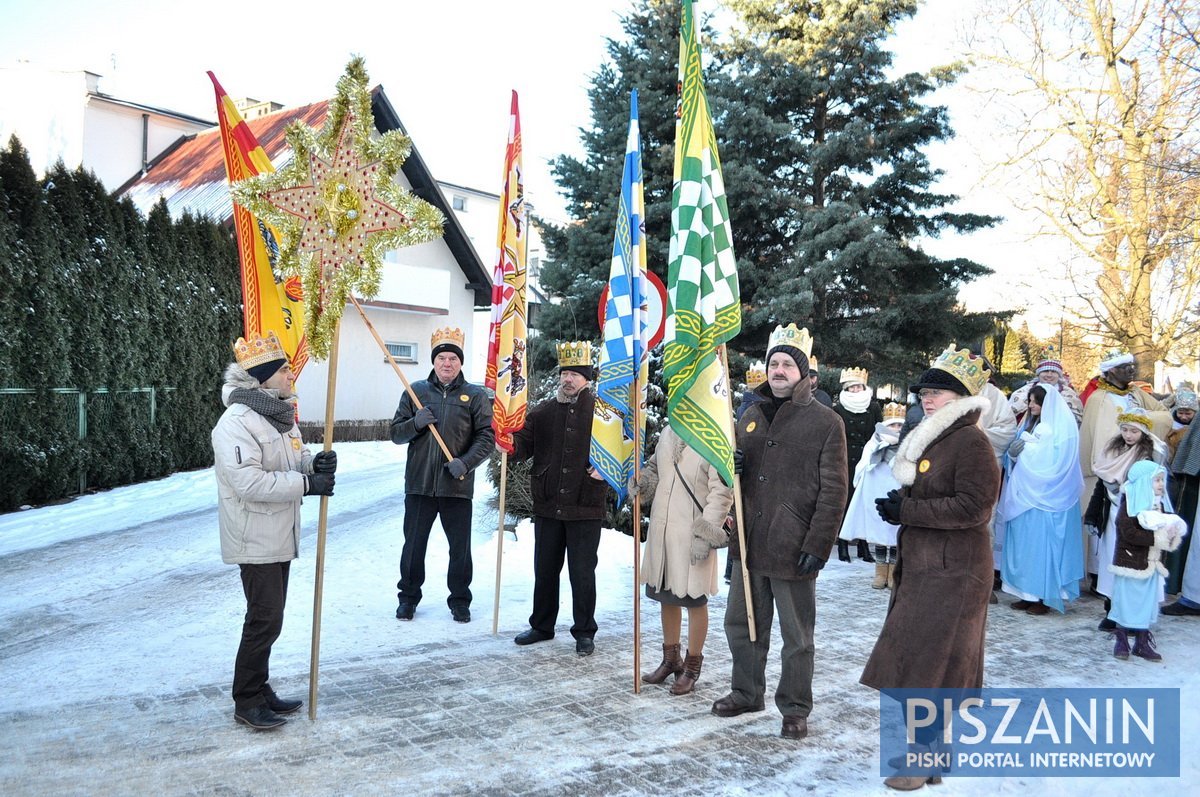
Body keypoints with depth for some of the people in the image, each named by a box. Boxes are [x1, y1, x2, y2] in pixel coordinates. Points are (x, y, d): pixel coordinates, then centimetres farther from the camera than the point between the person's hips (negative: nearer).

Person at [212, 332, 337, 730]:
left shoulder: (279, 414, 11)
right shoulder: (236, 422, -20)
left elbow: (291, 461, 19)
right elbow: (250, 483, -28)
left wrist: (316, 463, -4)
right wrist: (306, 483, -25)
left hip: (280, 536, 9)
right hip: (256, 540, -9)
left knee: (268, 618, 17)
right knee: (264, 621, -4)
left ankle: (260, 690, 29)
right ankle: (246, 701, 10)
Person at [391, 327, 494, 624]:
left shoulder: (476, 396, 2)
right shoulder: (416, 391, 7)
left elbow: (486, 437, -2)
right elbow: (396, 433, 8)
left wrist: (466, 463, -16)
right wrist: (416, 423, -13)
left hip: (458, 486, -1)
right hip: (419, 483, 1)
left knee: (460, 547, 7)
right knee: (414, 543, 10)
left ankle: (460, 600, 24)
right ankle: (408, 596, 27)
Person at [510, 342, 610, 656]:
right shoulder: (544, 411, 7)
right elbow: (525, 440, 4)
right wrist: (511, 444, -18)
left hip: (585, 509, -4)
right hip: (547, 506, 4)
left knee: (582, 573, 5)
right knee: (545, 570, 16)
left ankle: (584, 632, 21)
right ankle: (541, 626, 32)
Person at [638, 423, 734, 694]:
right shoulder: (668, 432, 8)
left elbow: (721, 492, -14)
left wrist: (707, 533, -19)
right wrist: (644, 481, 0)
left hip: (694, 532, -7)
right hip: (661, 528, 7)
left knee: (694, 600, 6)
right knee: (666, 595, 17)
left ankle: (692, 667, 22)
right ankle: (671, 659, 35)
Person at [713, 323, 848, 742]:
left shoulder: (825, 422, -6)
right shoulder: (751, 417, 12)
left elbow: (833, 491, -10)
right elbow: (734, 476, 22)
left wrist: (817, 547, -16)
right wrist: (730, 467, -3)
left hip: (794, 548, -6)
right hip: (749, 544, 6)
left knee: (797, 635, 8)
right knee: (741, 624, 17)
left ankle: (795, 709, 24)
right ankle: (746, 692, 36)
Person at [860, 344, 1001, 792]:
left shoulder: (971, 442, -15)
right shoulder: (929, 440, 15)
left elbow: (974, 506, -22)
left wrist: (906, 511, -20)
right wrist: (899, 507, 1)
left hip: (951, 573, -9)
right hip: (921, 567, 9)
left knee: (929, 666, -4)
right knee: (919, 662, 15)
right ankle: (931, 744, 27)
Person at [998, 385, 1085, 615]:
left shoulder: (1061, 426, -9)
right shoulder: (1030, 423, 14)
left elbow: (1052, 461, -17)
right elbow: (1019, 453, 13)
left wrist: (1023, 450, -10)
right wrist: (1013, 452, -8)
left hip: (1046, 497, -8)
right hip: (1026, 493, 8)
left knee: (1042, 543, -3)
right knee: (1025, 542, 8)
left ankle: (1045, 596, 4)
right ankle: (1028, 593, 15)